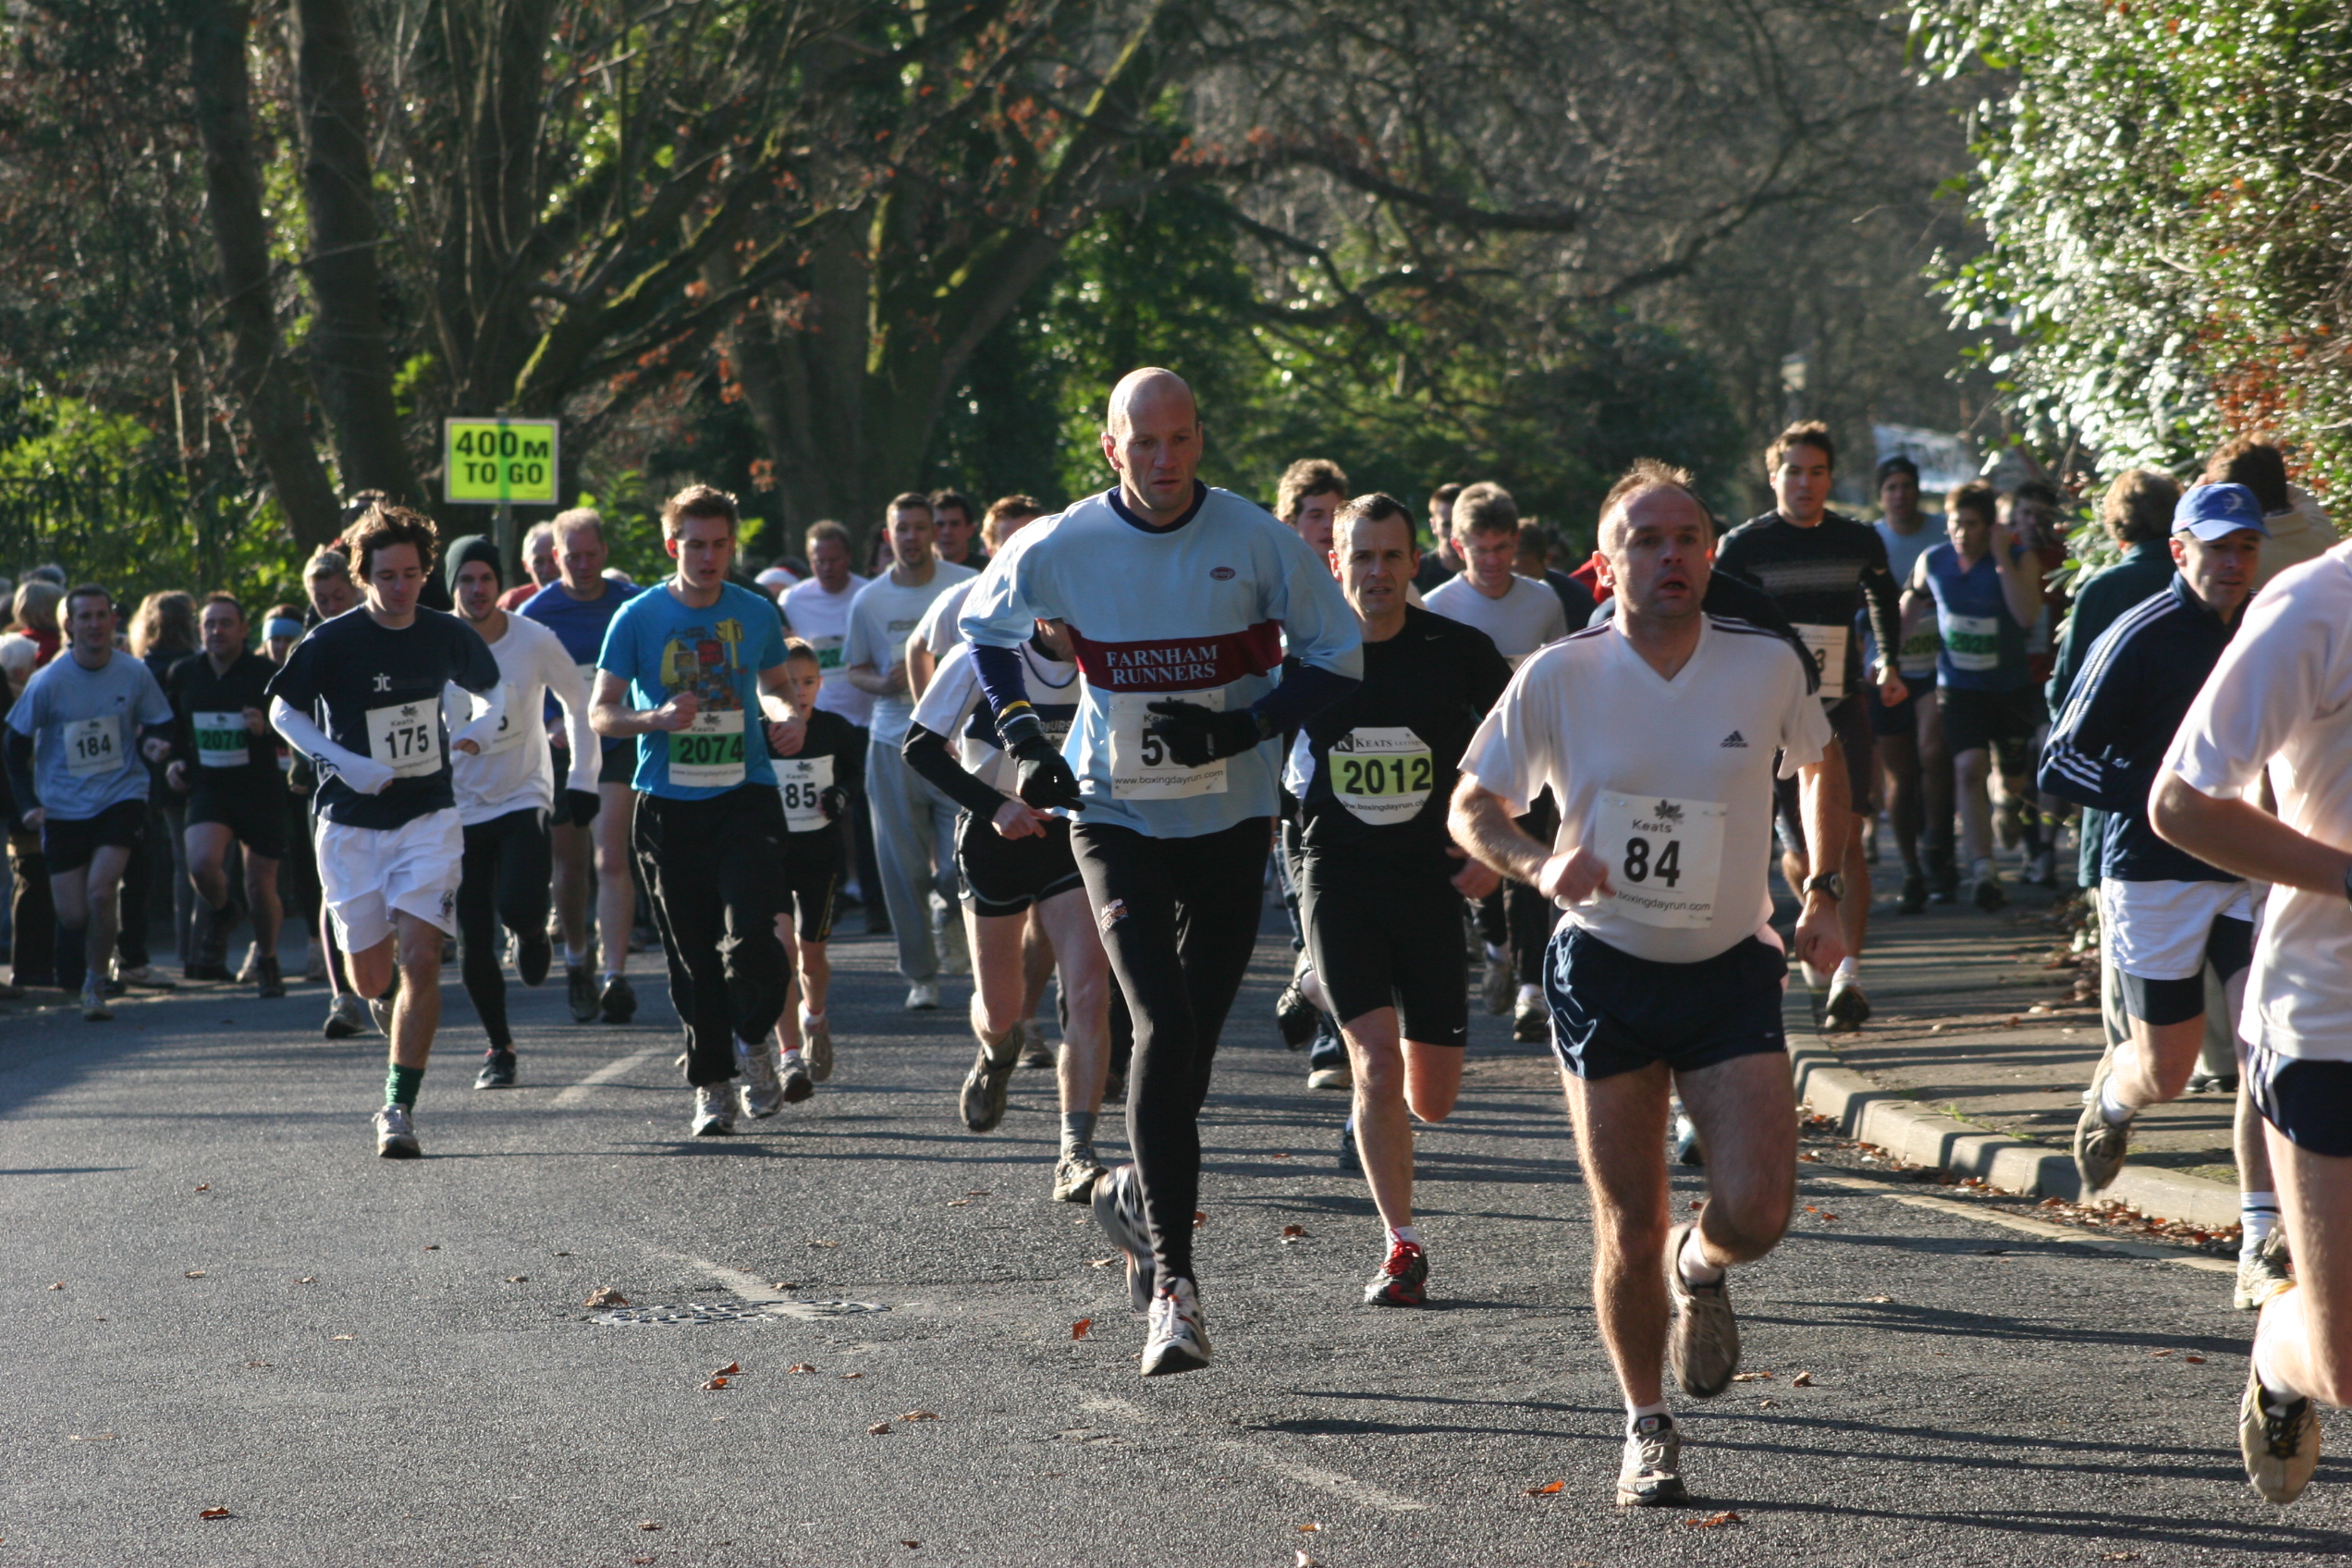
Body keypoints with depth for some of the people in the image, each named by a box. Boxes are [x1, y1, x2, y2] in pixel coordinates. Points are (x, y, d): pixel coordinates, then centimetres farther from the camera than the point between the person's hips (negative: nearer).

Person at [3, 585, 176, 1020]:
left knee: (101, 890, -20)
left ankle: (95, 984, 0)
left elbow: (158, 726, 9)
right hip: (63, 808, 0)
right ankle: (70, 979, 35)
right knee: (73, 913, 0)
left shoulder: (135, 675, -4)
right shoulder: (47, 682, -8)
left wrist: (156, 744, -15)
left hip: (121, 799, 0)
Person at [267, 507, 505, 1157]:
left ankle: (399, 1106, -9)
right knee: (370, 975, 5)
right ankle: (386, 1004, 45)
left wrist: (480, 730, -5)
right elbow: (282, 712, 1)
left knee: (420, 959, -15)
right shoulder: (333, 641, -9)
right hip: (351, 823, -1)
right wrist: (343, 763, -14)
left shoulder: (448, 635, -1)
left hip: (428, 816, 1)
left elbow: (494, 690, 18)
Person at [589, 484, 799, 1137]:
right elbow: (601, 713, 0)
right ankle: (711, 1083, 14)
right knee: (691, 954, 2)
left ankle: (757, 1036, 14)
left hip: (745, 796, 0)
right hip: (667, 806, 0)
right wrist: (656, 719, -19)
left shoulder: (756, 614, 6)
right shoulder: (638, 618, 0)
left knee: (747, 941, -15)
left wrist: (787, 717, 1)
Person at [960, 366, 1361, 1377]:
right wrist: (1022, 735, 0)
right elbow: (984, 625, 13)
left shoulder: (1256, 540, -8)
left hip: (1230, 822, 2)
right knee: (1163, 1027, -16)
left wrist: (1241, 727, -15)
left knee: (1194, 1038, 7)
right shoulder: (1060, 548, -6)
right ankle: (1171, 1284, -16)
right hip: (1115, 817, -1)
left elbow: (1337, 655, 0)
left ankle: (1135, 1196, 37)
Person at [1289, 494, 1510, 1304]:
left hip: (1432, 875, 1)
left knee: (1431, 1100, 3)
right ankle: (1401, 1246, -6)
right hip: (1338, 875, -1)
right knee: (1378, 1058, -17)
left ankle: (1377, 1110, 41)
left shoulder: (1458, 652, -4)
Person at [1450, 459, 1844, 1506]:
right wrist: (1539, 864, -19)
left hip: (1732, 971, 1)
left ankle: (1700, 1269, 24)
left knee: (1757, 1211, -14)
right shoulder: (1559, 679, -9)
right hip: (1604, 974, -1)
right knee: (1629, 1231, 1)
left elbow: (1821, 768, 15)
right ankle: (1647, 1427, 23)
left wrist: (1823, 893, 7)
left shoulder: (1769, 666, -6)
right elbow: (1471, 808, 0)